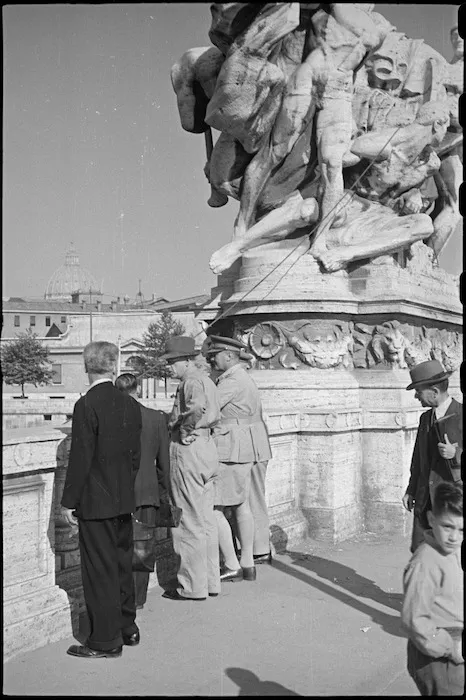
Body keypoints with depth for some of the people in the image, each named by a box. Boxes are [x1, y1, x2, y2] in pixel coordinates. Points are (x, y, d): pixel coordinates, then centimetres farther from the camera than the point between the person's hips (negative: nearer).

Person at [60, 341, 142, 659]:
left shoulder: (87, 405, -16)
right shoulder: (131, 404, 3)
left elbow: (80, 458, -16)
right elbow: (135, 454, 8)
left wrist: (69, 501, -8)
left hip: (95, 503, -7)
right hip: (124, 501, 7)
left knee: (100, 570, 1)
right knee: (123, 564, 17)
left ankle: (105, 640, 9)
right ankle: (127, 627, 29)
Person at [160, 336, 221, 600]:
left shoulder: (192, 380, -14)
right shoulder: (205, 379, 16)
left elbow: (197, 407, -33)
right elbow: (215, 415, 21)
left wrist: (185, 430, -19)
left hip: (188, 450, -10)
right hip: (207, 448, 10)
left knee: (189, 521, -2)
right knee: (206, 519, 13)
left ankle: (192, 586, 4)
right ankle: (210, 581, 20)